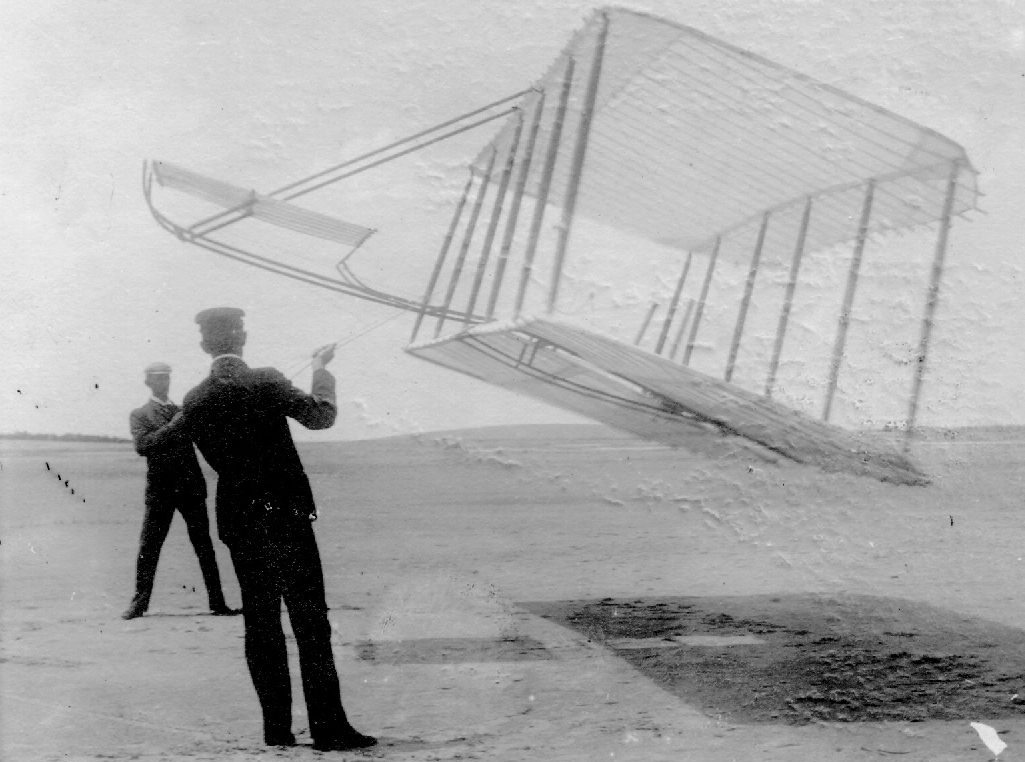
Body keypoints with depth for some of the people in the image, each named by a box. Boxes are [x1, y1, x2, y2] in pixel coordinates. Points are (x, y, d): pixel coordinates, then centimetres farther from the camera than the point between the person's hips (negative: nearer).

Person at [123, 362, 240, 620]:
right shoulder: (140, 414, 7)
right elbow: (142, 445, -11)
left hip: (191, 486, 3)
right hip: (160, 489, -3)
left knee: (204, 546, 2)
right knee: (148, 547, -1)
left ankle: (217, 602, 4)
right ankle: (140, 602, 10)